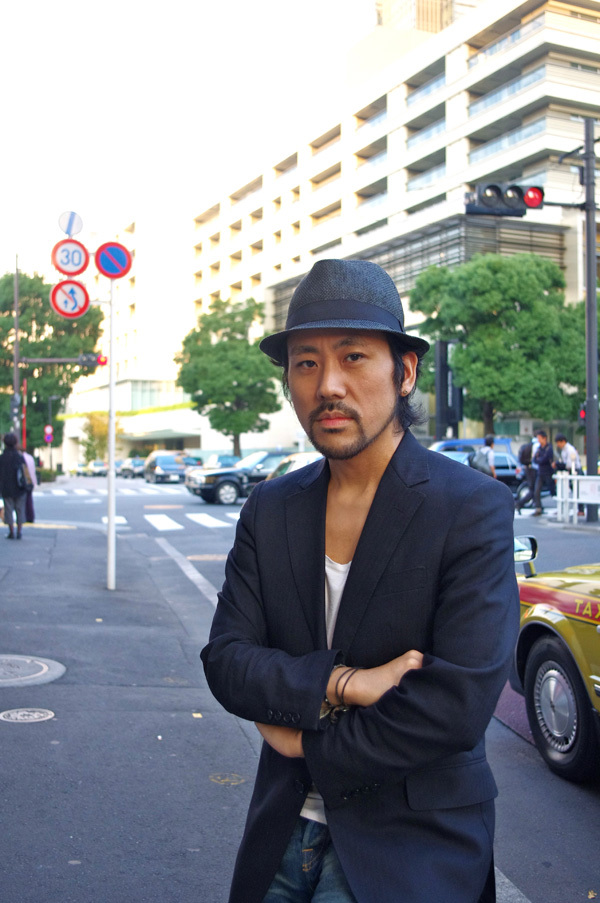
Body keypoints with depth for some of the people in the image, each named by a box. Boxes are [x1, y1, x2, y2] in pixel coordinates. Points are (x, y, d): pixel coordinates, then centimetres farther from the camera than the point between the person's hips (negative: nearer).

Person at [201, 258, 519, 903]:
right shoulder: (269, 510, 1)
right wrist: (342, 684, -20)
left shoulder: (475, 509, -16)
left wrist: (307, 743, -11)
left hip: (408, 849, -4)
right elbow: (225, 661, -4)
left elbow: (458, 706, -23)